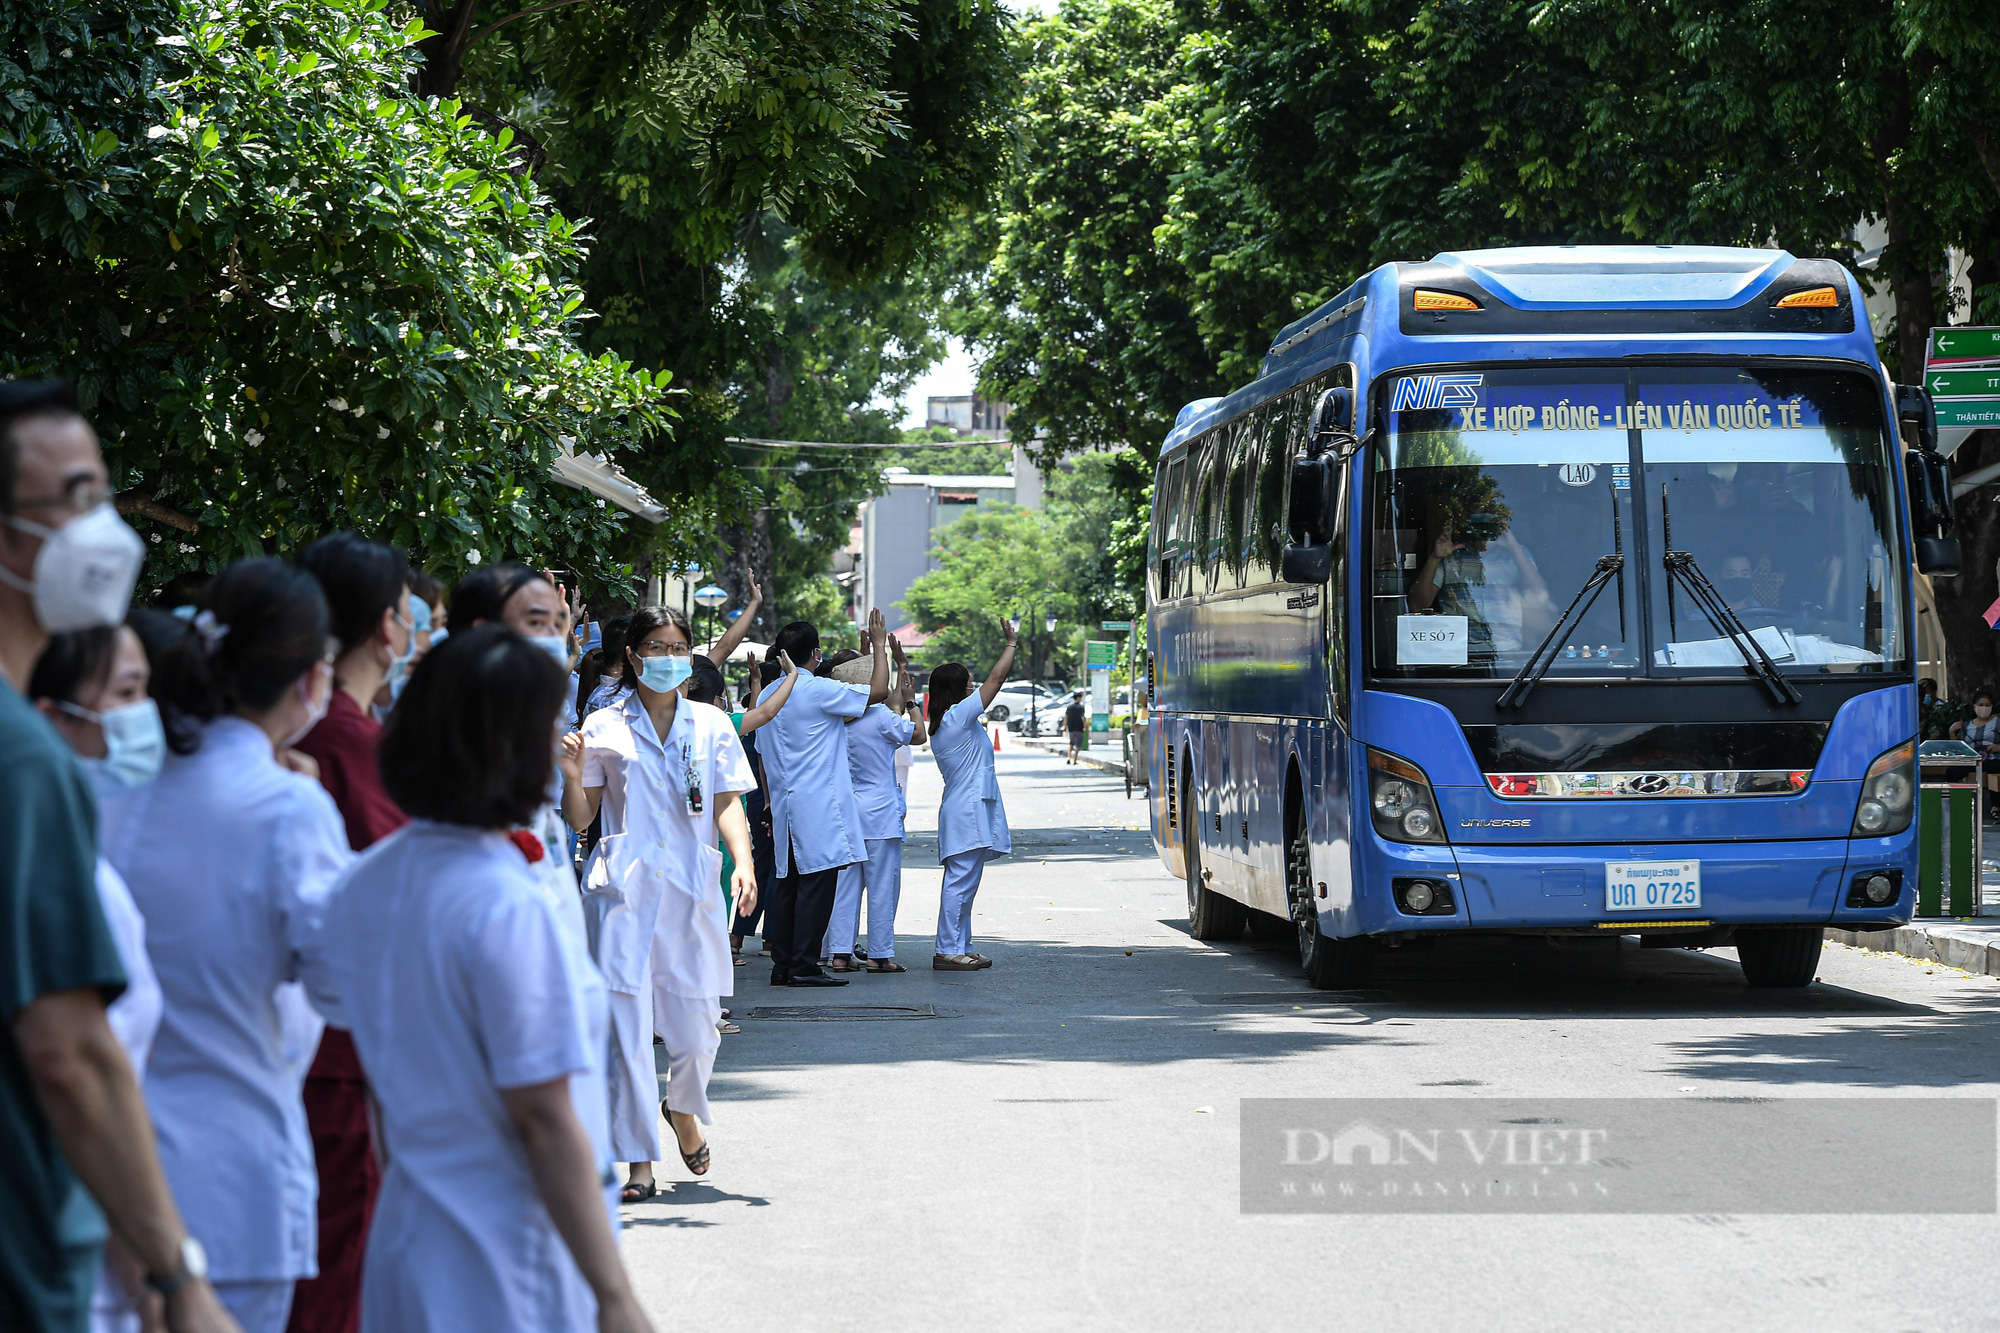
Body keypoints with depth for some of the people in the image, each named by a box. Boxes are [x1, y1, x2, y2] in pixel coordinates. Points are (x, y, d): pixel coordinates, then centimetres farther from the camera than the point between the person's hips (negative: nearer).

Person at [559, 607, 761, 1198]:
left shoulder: (712, 726, 12)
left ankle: (683, 1109, 35)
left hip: (691, 889, 1)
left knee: (696, 1027, 2)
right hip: (623, 888, -1)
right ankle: (639, 1162, -1)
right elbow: (579, 818, 8)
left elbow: (727, 805, 6)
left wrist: (744, 863, -11)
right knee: (626, 1025, -8)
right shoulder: (603, 728, 7)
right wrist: (573, 776, -12)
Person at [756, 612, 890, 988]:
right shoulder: (819, 691, -10)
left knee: (787, 884, 9)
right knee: (817, 883, -6)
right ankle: (804, 966, -9)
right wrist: (878, 644, 1)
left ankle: (782, 965, 10)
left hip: (784, 807, 8)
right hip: (819, 806, -8)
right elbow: (878, 690, -12)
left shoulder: (769, 695, 13)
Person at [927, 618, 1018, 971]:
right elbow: (996, 679, -8)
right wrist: (1011, 643, 1)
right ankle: (948, 951, -11)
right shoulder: (960, 715, -10)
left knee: (963, 883, 11)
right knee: (960, 881, -10)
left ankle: (960, 948, 13)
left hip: (960, 808, 10)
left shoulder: (939, 727, 16)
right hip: (968, 811, -10)